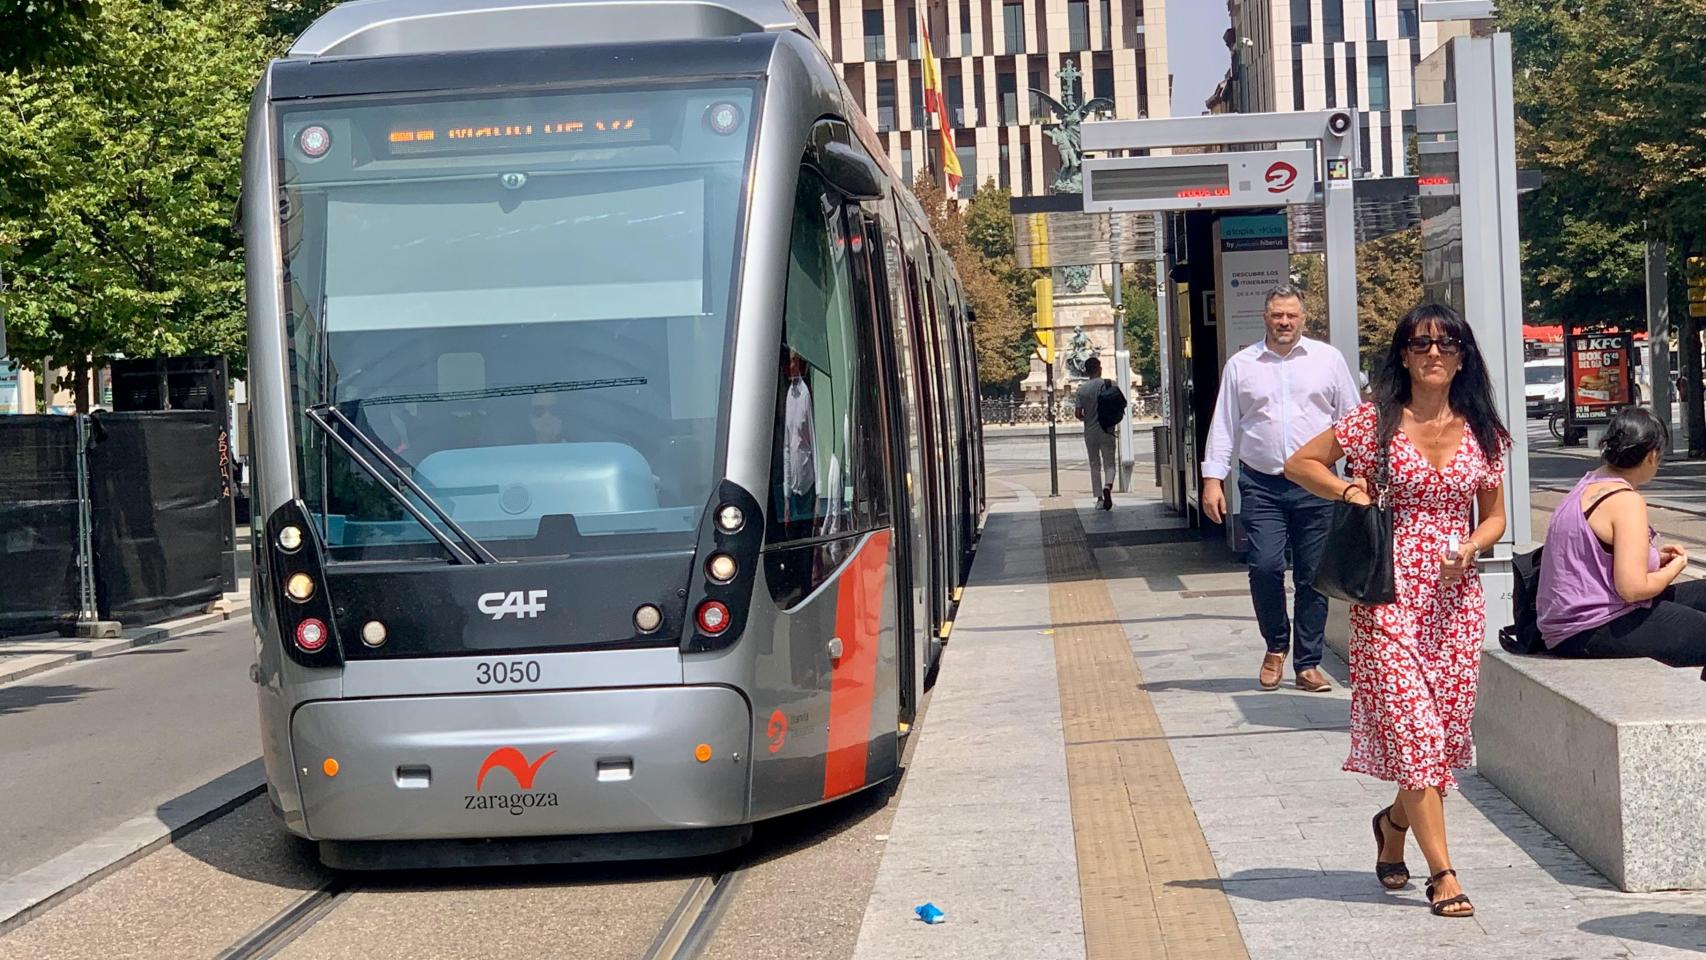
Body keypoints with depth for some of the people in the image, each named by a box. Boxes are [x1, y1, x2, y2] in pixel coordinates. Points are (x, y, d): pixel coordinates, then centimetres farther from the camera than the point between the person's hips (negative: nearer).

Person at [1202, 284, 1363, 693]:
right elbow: (1223, 426, 9)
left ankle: (1307, 664, 11)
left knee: (1312, 576, 2)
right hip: (1261, 484, 0)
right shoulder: (1241, 365, 8)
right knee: (1265, 566, -13)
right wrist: (1213, 479, 1)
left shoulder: (1327, 359, 8)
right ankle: (1276, 645, 11)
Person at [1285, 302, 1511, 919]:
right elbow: (1300, 463, 6)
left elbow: (1494, 516, 13)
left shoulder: (1483, 433, 7)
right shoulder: (1375, 422, -2)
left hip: (1454, 596, 4)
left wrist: (1471, 547, -7)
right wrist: (1348, 490, -10)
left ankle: (1395, 823, 36)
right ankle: (1442, 872, -5)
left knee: (1448, 725, 7)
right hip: (1389, 595, -3)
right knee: (1411, 725, -10)